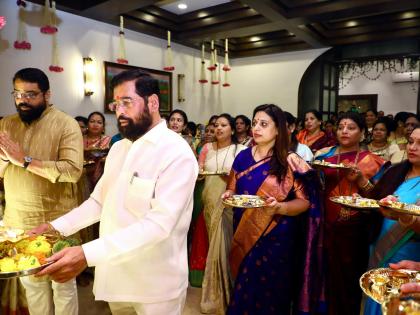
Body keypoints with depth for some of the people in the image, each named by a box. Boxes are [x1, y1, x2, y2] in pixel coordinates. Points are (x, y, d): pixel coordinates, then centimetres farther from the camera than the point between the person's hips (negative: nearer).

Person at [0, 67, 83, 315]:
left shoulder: (66, 124, -11)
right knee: (30, 283, 20)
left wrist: (26, 161, -21)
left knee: (63, 283, 10)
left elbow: (73, 170, -22)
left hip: (55, 221, -5)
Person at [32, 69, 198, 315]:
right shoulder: (118, 148, 7)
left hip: (155, 285, -6)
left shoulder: (177, 153, -19)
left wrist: (88, 254, -34)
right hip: (114, 276, 7)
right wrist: (57, 227, -2)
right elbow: (99, 201, 11)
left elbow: (160, 223, -28)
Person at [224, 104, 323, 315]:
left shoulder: (290, 162, -8)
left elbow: (305, 201, -8)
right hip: (245, 235, 4)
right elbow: (232, 189, 11)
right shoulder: (243, 157, 2)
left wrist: (280, 207, -25)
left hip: (276, 238, -3)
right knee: (245, 289, 15)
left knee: (269, 292, 7)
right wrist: (228, 195, -11)